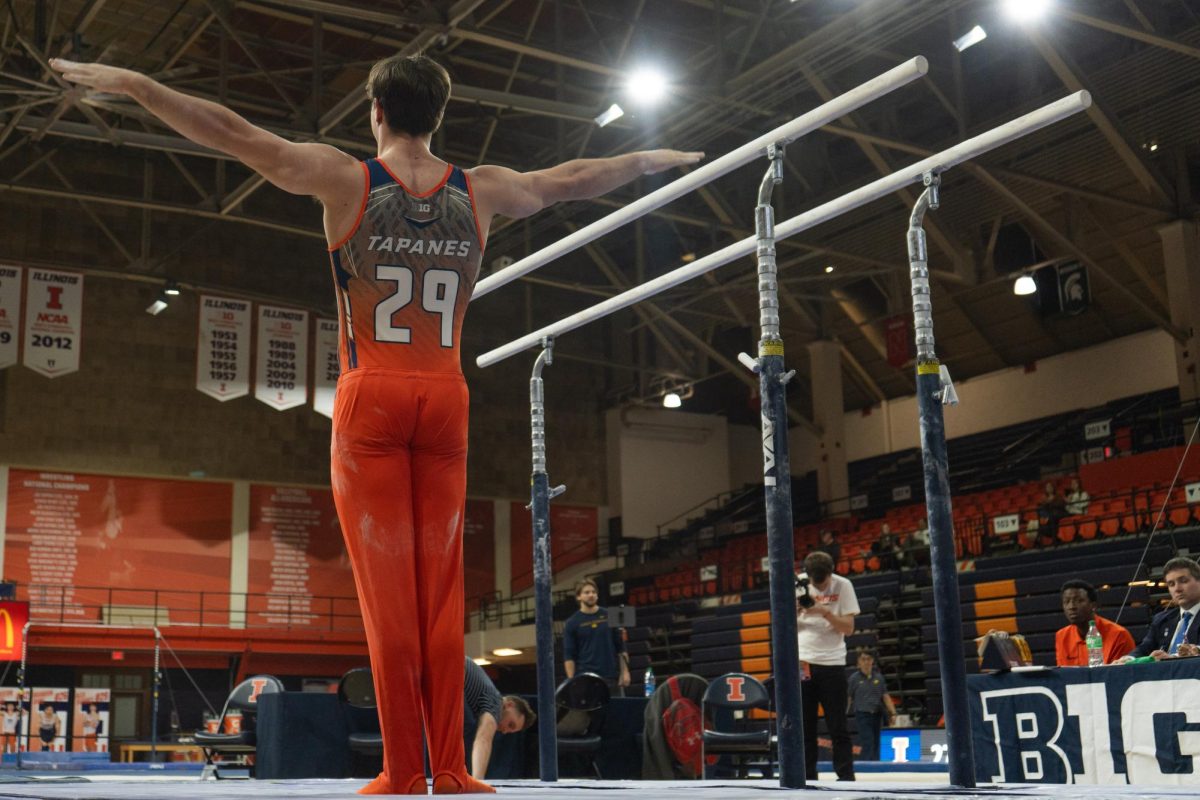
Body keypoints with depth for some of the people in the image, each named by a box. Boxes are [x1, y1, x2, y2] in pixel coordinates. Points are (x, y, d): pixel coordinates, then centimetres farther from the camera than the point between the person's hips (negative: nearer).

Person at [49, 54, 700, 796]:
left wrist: (133, 84, 6)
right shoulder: (483, 191, 7)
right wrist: (657, 158, 37)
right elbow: (574, 178, 21)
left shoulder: (344, 179, -2)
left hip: (371, 399, -2)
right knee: (441, 588, 5)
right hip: (446, 400, 3)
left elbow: (233, 133, -1)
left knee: (387, 589, -2)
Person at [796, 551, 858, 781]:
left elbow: (848, 628, -7)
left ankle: (846, 777, 3)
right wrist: (795, 611, -15)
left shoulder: (842, 586, -3)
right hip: (801, 662, 2)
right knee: (804, 725, 3)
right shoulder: (798, 584, 2)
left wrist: (825, 611, -21)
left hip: (832, 663, -2)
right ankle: (808, 777, 8)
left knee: (837, 726, -1)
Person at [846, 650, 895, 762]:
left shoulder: (878, 677, 7)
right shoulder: (854, 678, -2)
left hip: (877, 715, 4)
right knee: (867, 743, -14)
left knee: (876, 744, 8)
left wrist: (893, 713, 2)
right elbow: (848, 698, 0)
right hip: (862, 715, -4)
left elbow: (885, 696, 9)